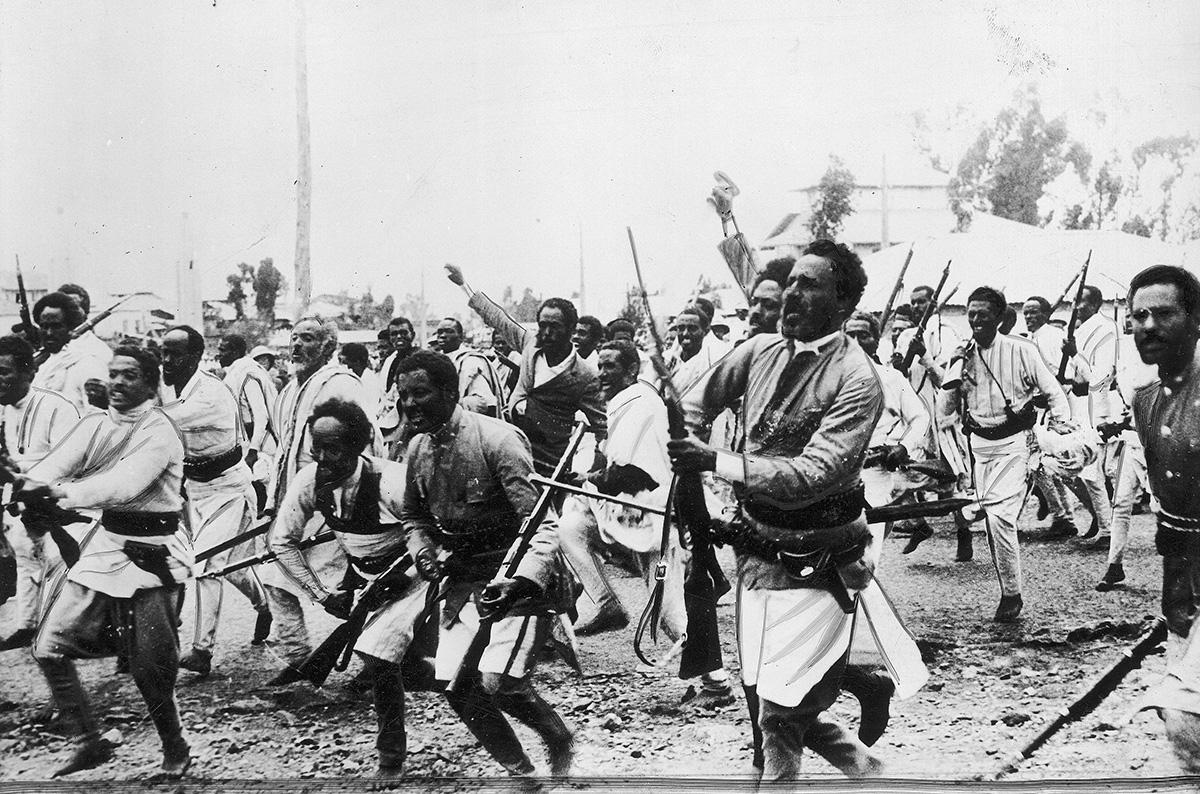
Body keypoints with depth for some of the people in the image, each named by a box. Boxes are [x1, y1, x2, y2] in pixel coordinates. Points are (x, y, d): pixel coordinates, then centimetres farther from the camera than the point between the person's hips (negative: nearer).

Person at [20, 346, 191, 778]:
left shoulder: (158, 431, -13)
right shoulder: (96, 423, 6)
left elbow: (126, 483, -28)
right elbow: (58, 461, -10)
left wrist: (65, 492, -41)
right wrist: (32, 485, -33)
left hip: (152, 554, -6)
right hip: (105, 543, 6)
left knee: (150, 668, -2)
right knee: (49, 648, 3)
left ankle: (175, 750, 24)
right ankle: (89, 742, 19)